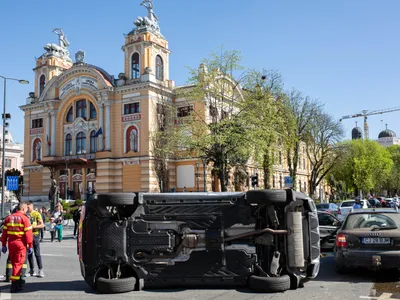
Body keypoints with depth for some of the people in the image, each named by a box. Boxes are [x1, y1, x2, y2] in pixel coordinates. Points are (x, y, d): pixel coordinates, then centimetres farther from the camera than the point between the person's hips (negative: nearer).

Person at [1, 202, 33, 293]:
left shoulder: (9, 218, 9)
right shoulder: (24, 218, -8)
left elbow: (4, 232, 10)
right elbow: (28, 233, -12)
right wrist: (30, 246, -8)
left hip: (11, 243, 6)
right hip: (20, 243, -6)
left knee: (14, 262, 18)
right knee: (18, 263, -1)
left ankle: (19, 280, 32)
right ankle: (14, 284, -4)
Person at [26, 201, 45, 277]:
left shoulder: (37, 214, -5)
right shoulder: (26, 214, 9)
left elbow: (42, 225, -8)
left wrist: (34, 226, -21)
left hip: (35, 235, -5)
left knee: (37, 253, -6)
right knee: (29, 254, 10)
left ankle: (41, 270, -5)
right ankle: (32, 270, 20)